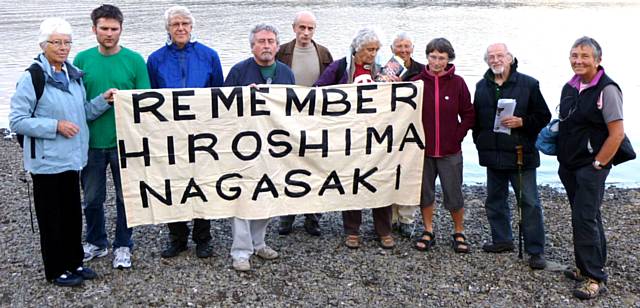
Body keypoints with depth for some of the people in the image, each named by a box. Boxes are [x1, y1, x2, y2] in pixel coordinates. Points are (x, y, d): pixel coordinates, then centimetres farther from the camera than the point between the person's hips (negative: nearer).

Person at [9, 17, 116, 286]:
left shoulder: (73, 75, 9)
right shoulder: (32, 78, -13)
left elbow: (83, 113, 17)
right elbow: (17, 122, -14)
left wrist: (103, 100, 1)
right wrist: (55, 126, -20)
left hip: (71, 158, 7)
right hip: (46, 160, -7)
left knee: (73, 213, 15)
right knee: (51, 216, 4)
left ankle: (73, 262, 30)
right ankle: (56, 270, 18)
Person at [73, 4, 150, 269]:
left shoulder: (134, 60, -4)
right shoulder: (82, 59, 1)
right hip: (91, 142, 2)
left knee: (125, 197, 9)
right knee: (92, 198, 13)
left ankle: (123, 245, 27)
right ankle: (96, 242, 34)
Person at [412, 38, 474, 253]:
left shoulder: (457, 83, -2)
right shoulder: (417, 82, -1)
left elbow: (469, 115, 3)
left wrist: (457, 136, -4)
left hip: (450, 152, -1)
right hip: (423, 149, 1)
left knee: (454, 194, 4)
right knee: (425, 192, 11)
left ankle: (459, 233, 22)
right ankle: (428, 232, 26)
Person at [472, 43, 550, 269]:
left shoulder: (528, 84, -4)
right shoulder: (482, 86, 11)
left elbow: (543, 116, -3)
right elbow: (476, 117, 20)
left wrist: (522, 122, -18)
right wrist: (479, 140, 11)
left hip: (521, 155, -5)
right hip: (493, 156, 5)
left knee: (529, 202, -2)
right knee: (495, 200, 14)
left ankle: (536, 250, 5)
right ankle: (502, 240, 30)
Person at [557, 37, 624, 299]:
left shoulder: (606, 90, -14)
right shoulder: (569, 88, 8)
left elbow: (617, 133, -16)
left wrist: (597, 165, -14)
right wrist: (563, 162, 11)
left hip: (592, 167, -7)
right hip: (569, 166, 7)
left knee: (584, 219, -8)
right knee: (588, 217, 17)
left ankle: (594, 278, 3)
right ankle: (590, 267, 29)